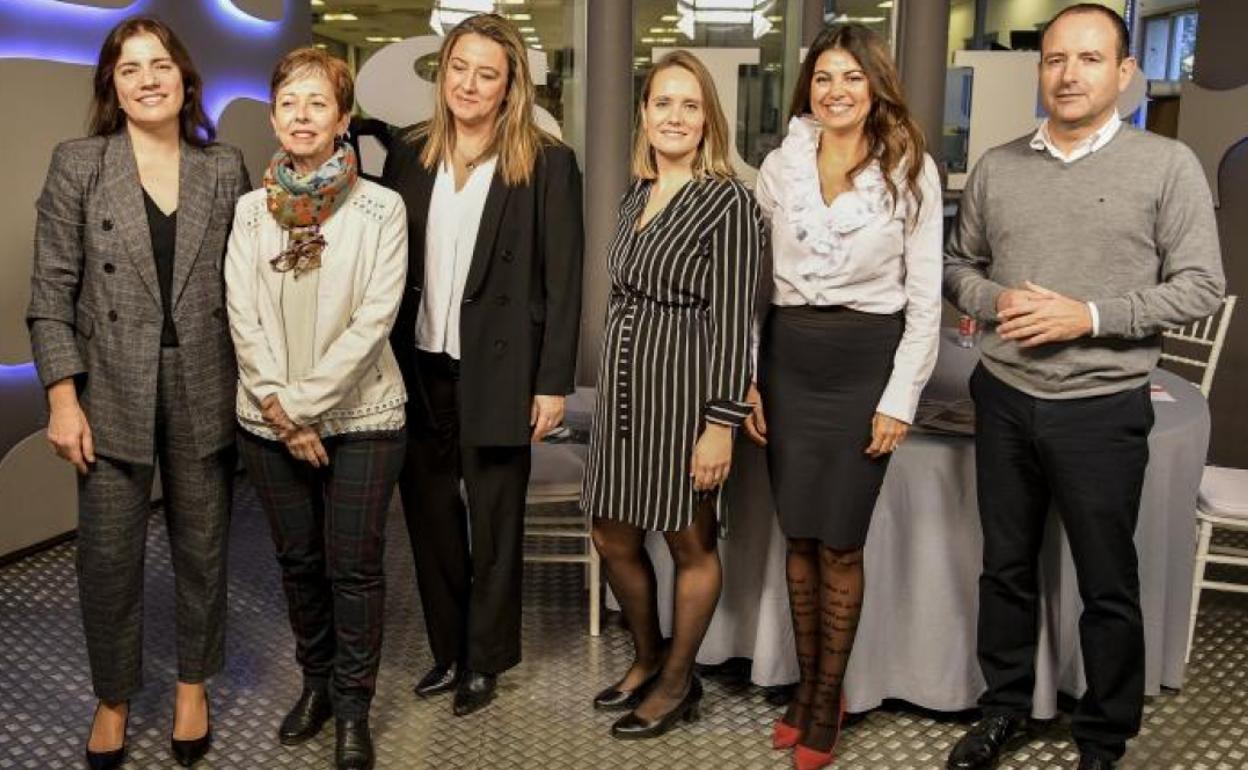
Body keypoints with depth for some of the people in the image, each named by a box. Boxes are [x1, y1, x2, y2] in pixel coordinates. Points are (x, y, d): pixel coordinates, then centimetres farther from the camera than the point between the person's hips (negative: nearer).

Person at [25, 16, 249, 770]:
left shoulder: (227, 168, 3)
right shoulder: (77, 163, -1)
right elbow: (53, 288, -3)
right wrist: (64, 398, -8)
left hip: (206, 393, 1)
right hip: (112, 392, -1)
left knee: (203, 547, 12)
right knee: (108, 555, 7)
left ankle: (193, 686, 32)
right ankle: (113, 698, 28)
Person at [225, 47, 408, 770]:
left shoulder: (381, 208, -6)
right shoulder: (251, 210, 5)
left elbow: (374, 317, -13)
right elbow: (243, 315, 0)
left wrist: (306, 403, -15)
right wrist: (278, 406, -10)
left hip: (360, 417, -3)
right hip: (270, 420, 4)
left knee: (354, 565, 3)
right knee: (298, 560, 15)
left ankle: (353, 707, 19)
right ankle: (317, 682, 34)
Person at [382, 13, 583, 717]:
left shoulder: (547, 164, -5)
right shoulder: (409, 156, 7)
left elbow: (563, 283, -7)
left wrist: (553, 382, -10)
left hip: (497, 372, -4)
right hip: (419, 368, 4)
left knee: (494, 520, 8)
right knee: (428, 514, 12)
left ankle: (485, 661, 25)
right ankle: (449, 651, 29)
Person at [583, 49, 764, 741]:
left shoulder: (728, 201, -12)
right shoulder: (635, 195, 10)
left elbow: (731, 320, -15)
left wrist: (721, 424, -18)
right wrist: (616, 387, 18)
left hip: (684, 391, -7)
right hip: (623, 388, 7)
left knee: (690, 544, 10)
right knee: (613, 540, 14)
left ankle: (677, 681, 29)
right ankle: (647, 658, 37)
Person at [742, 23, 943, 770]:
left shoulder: (912, 170, -3)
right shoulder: (779, 166, 5)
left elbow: (925, 297, -3)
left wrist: (901, 398, -8)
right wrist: (747, 378, 3)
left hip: (866, 362, -3)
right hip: (788, 359, 3)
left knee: (840, 543, 4)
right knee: (799, 537, 9)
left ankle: (828, 697, 22)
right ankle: (806, 682, 28)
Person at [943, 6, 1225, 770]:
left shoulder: (1168, 165, -6)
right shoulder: (996, 167, 4)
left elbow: (1201, 285, -8)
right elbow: (958, 266, 11)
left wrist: (1090, 316, -19)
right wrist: (995, 300, -10)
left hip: (1103, 408, -3)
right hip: (1005, 399, 3)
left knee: (1108, 585, 9)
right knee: (1006, 567, 16)